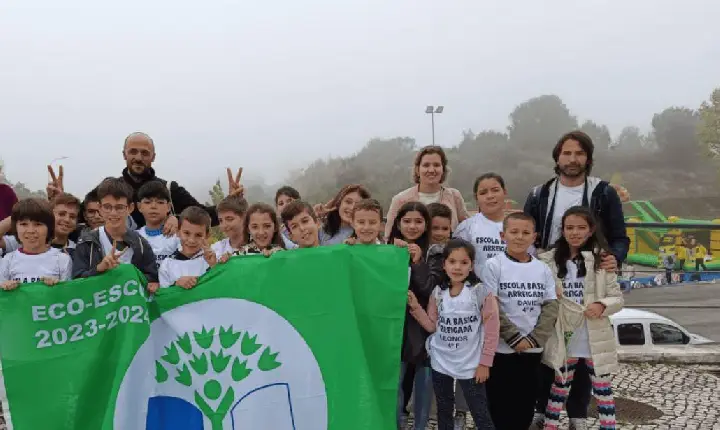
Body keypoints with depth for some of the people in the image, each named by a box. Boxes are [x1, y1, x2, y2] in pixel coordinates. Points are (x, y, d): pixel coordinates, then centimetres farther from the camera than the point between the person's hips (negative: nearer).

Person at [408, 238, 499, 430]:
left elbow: (492, 329, -10)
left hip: (470, 365, -4)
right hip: (440, 363, 5)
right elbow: (432, 326, 3)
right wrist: (416, 308, -10)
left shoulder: (481, 292, -13)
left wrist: (485, 362, -10)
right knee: (444, 412, 19)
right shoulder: (438, 292, 0)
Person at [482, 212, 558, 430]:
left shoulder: (543, 269, 5)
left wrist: (534, 339, -10)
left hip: (533, 350, 4)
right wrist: (514, 338, -15)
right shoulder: (493, 266, -6)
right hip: (501, 349, -4)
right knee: (500, 408, 4)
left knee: (526, 406, 12)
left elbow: (551, 306, 2)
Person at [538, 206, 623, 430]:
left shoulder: (601, 259, -3)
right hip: (564, 338, 1)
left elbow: (618, 298, -1)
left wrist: (602, 306, -21)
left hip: (596, 338, -1)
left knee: (603, 390, 9)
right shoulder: (550, 260, 0)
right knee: (559, 389, 13)